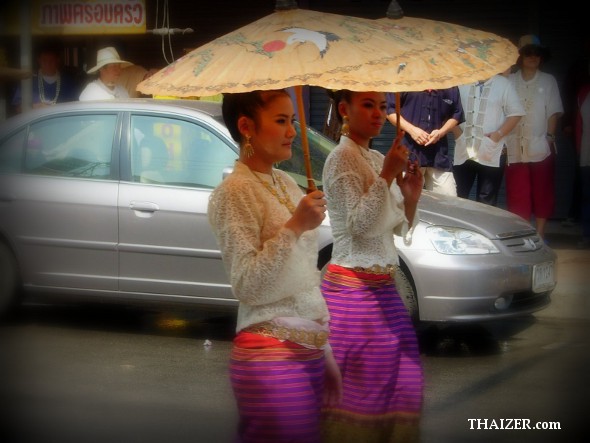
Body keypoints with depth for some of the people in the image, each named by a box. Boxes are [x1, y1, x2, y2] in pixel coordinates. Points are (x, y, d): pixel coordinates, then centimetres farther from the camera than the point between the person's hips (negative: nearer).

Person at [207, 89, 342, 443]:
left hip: (309, 348, 8)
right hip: (272, 356, -8)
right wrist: (294, 227, -23)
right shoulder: (235, 192, -11)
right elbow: (247, 285, -18)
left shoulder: (287, 184, 13)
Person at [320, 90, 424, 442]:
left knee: (402, 380, 10)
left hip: (383, 287, 8)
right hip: (353, 288, -8)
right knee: (364, 387, -6)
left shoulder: (378, 160, 14)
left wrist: (411, 197, -2)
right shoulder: (342, 159, -10)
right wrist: (387, 175, -23)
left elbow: (400, 231, 15)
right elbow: (360, 224, -21)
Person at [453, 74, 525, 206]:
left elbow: (515, 113, 0)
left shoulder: (503, 84, 1)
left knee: (486, 203, 3)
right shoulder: (461, 83, 7)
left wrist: (499, 134, -10)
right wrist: (457, 133, -3)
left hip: (491, 154, -2)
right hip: (464, 153, 2)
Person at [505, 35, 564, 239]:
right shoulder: (510, 81, 6)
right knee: (517, 196, 2)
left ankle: (539, 235, 10)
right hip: (515, 148, 0)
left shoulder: (548, 81, 7)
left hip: (541, 147, 0)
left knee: (542, 193, 3)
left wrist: (549, 136, -5)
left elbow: (553, 112, 5)